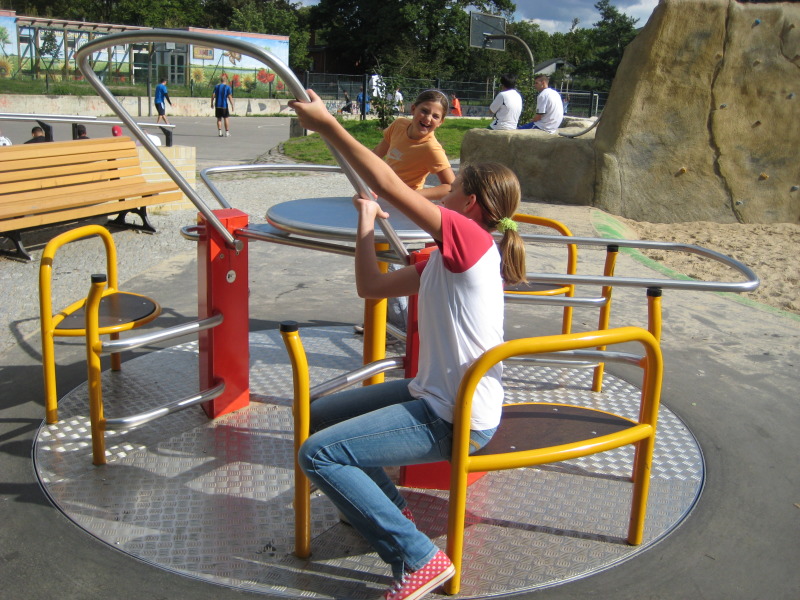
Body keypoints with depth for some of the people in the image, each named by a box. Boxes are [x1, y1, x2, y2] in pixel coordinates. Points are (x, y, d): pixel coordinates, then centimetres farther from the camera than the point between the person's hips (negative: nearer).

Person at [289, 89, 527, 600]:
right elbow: (372, 286, 10)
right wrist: (366, 222, 6)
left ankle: (418, 558, -8)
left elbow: (390, 185, -26)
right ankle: (389, 511, 24)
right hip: (436, 395, 10)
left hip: (457, 419, -10)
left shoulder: (471, 238, -18)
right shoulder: (445, 259, 11)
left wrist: (328, 125, -22)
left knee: (318, 454, -16)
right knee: (321, 415, 18)